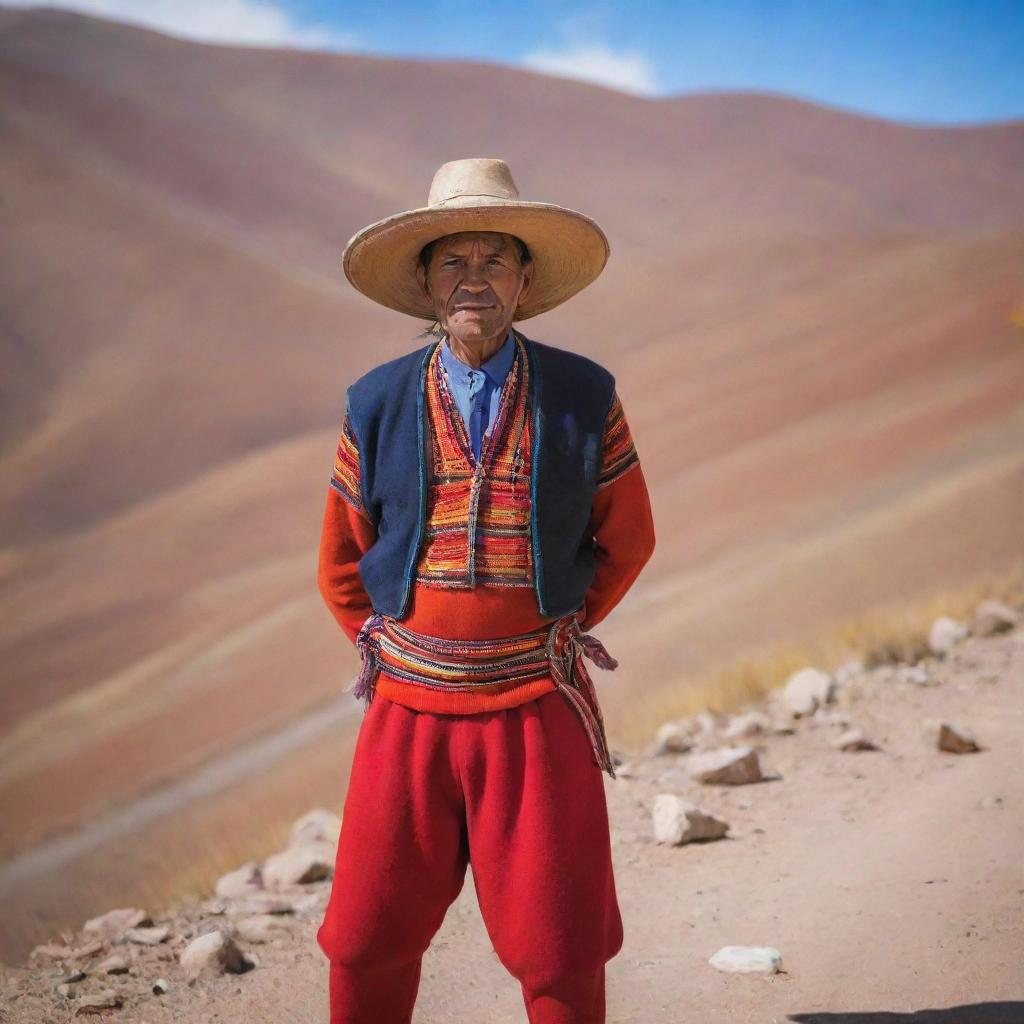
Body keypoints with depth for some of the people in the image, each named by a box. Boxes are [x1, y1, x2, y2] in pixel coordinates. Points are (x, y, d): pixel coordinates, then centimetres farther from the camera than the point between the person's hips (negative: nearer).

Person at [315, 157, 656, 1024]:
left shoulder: (584, 397, -2)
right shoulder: (376, 405, 1)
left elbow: (627, 538, 10)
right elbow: (342, 563, 12)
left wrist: (556, 637, 10)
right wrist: (387, 651, 8)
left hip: (537, 709, -1)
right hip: (407, 708, 1)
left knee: (561, 952, 4)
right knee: (368, 946, 6)